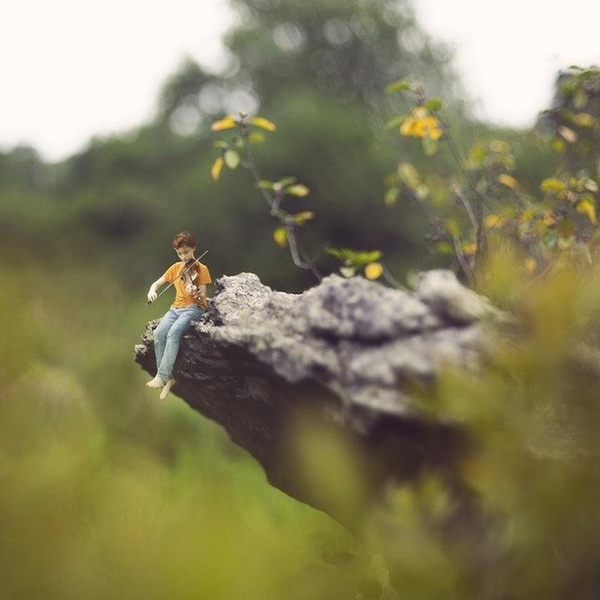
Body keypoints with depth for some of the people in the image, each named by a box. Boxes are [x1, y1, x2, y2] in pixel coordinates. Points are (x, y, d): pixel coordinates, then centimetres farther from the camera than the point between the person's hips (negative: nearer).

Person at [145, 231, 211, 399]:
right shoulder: (176, 268, 14)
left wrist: (195, 292, -34)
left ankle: (162, 376, -34)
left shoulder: (201, 269, -1)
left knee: (173, 333, -33)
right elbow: (157, 283, 17)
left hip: (194, 308, -5)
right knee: (159, 333, -25)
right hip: (176, 308, 5)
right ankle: (168, 377, -22)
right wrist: (152, 291, -7)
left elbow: (202, 298, -10)